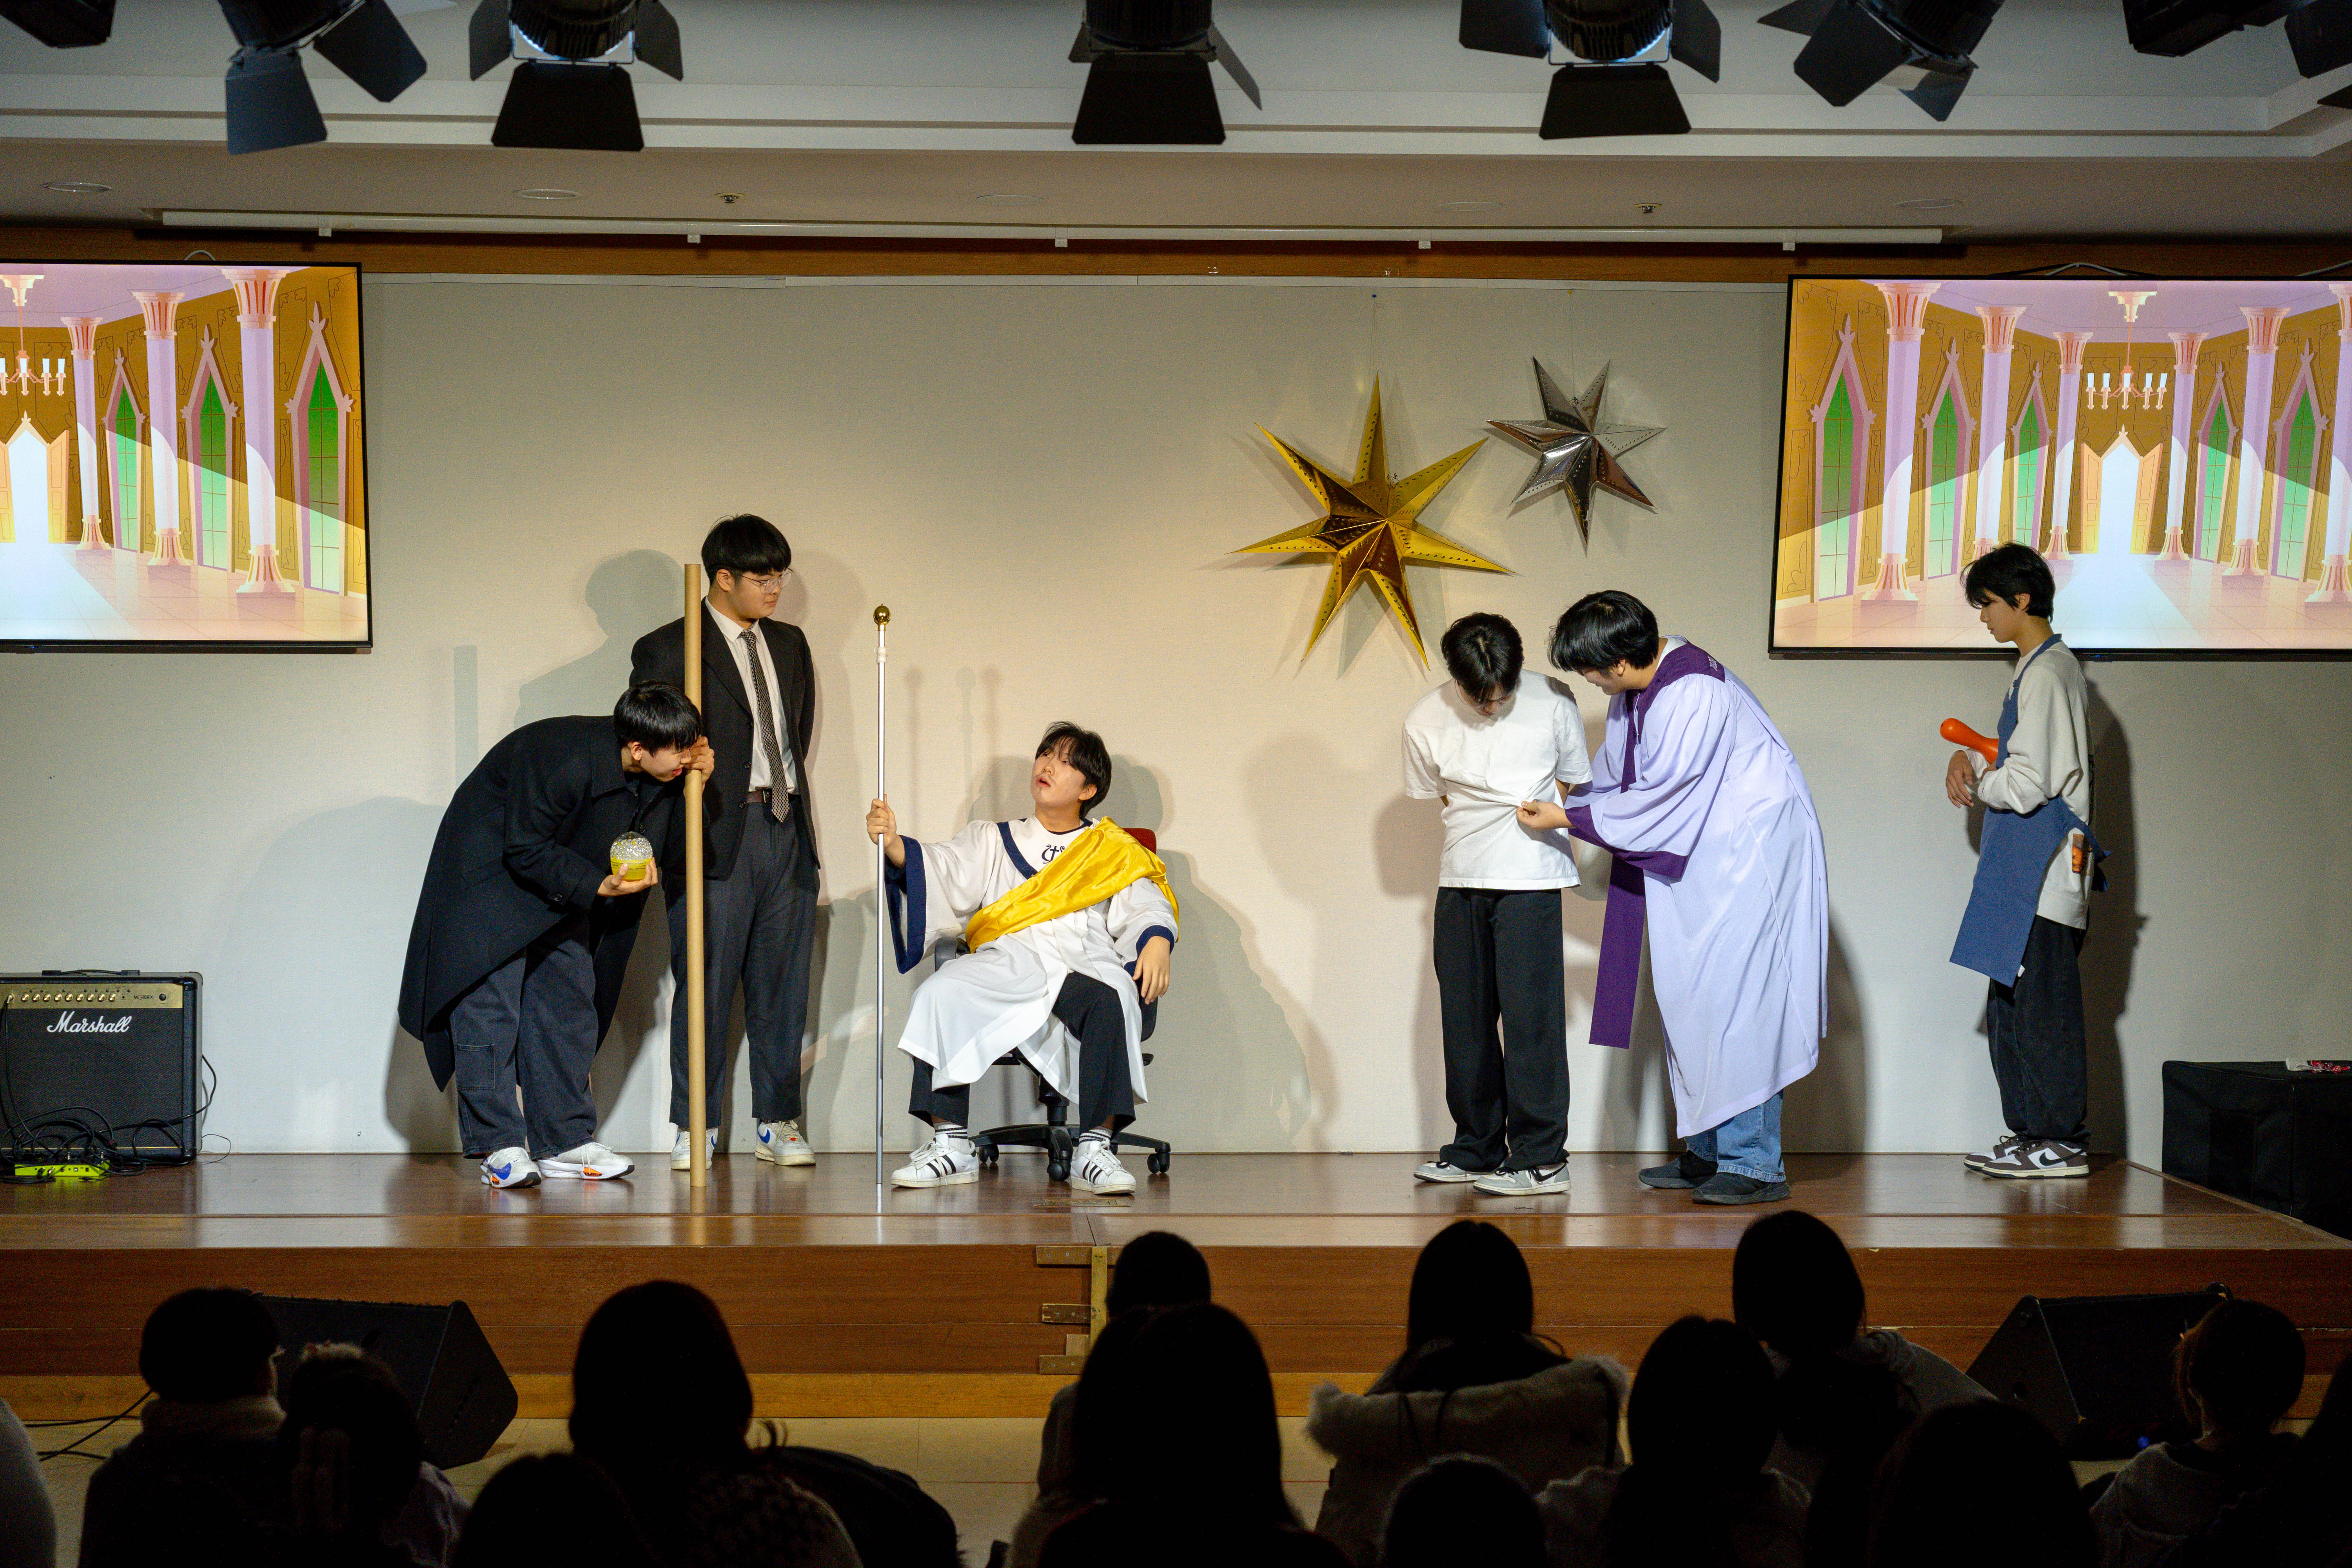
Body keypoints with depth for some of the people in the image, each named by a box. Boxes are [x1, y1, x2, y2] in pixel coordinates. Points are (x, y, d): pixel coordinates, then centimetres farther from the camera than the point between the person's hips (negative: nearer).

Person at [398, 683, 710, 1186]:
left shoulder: (654, 775, -12)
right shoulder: (565, 762, -34)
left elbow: (657, 839, 3)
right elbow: (525, 851, -28)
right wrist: (599, 885, -33)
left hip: (562, 884, 8)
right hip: (491, 872, -8)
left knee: (568, 996, 4)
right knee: (490, 998, -12)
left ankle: (564, 1140, 7)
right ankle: (497, 1145, -11)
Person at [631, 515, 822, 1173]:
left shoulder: (790, 644, 16)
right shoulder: (666, 650, -2)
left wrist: (794, 798, 14)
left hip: (787, 829, 5)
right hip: (717, 835, -5)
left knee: (783, 983, 6)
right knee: (707, 983, -3)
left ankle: (777, 1122, 14)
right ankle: (694, 1128, 6)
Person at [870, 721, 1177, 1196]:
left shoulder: (1114, 851, 22)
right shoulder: (993, 842, 25)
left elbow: (1144, 907, 9)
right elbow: (944, 870, 8)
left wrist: (1157, 942, -15)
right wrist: (894, 846, -12)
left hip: (1083, 960, -2)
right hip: (1004, 962, 2)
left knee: (1110, 999, -37)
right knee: (940, 993, -29)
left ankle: (1095, 1147, -35)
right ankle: (950, 1144, -25)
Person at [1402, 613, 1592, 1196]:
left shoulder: (1552, 702, -7)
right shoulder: (1426, 720, -3)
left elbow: (1574, 784, 8)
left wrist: (1539, 816, -5)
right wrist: (1509, 813, 6)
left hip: (1530, 878, -3)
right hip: (1461, 879, 3)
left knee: (1531, 1014, -8)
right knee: (1465, 1016, 8)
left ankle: (1542, 1158, -3)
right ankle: (1477, 1149, 21)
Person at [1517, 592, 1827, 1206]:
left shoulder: (1694, 693, -24)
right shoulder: (1636, 688, 5)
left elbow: (1658, 798, -21)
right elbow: (1616, 779, 21)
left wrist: (1567, 818, -13)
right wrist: (1562, 809, 14)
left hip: (1751, 850, -10)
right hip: (1701, 858, 10)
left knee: (1734, 999, -11)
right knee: (1693, 1000, 10)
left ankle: (1754, 1165, -9)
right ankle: (1707, 1152, 17)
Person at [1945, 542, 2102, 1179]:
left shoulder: (2047, 673, -15)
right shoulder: (2041, 666, 17)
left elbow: (2028, 783, -20)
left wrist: (1977, 784, -2)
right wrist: (1970, 759, 6)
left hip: (2044, 871, -10)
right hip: (2023, 871, 10)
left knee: (2044, 1008, -6)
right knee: (2009, 1006, 13)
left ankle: (2065, 1142, -2)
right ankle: (2030, 1133, 18)